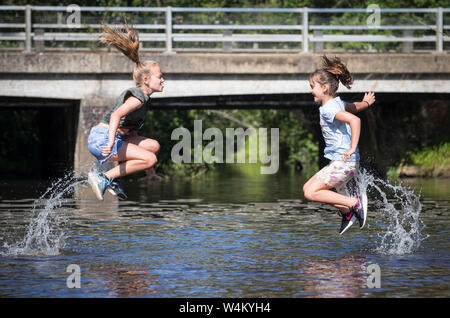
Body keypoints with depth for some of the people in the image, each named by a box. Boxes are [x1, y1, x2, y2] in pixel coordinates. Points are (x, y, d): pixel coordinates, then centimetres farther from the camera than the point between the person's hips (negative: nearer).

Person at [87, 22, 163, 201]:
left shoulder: (143, 98, 20)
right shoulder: (138, 97, -11)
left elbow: (132, 129, 28)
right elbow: (116, 115, -28)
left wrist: (142, 160, 30)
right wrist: (111, 143, -39)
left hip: (108, 137, 10)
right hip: (102, 138, -10)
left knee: (153, 146, 10)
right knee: (151, 158, -16)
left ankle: (114, 179, 4)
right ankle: (104, 178, -15)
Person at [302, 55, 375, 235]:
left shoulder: (329, 109, -17)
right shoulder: (337, 103, 12)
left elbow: (354, 119, -32)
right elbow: (354, 107, 33)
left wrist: (352, 149, -34)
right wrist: (366, 102, 57)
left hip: (344, 161, -10)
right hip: (343, 162, 10)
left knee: (311, 193, -14)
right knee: (308, 188, 12)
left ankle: (353, 203, -13)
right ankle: (347, 213, 11)